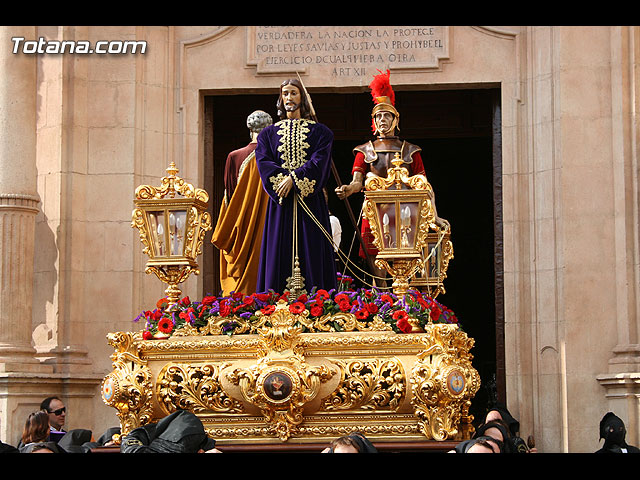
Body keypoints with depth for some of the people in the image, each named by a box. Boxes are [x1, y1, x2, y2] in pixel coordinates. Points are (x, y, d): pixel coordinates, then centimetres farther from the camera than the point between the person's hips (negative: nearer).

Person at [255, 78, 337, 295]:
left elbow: (319, 162, -5)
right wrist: (284, 180, -16)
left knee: (311, 252, -6)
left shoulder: (319, 132, 10)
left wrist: (294, 179, -18)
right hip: (280, 205, 2)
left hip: (311, 202, -1)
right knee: (279, 256, -4)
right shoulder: (269, 133, 15)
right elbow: (263, 162, 0)